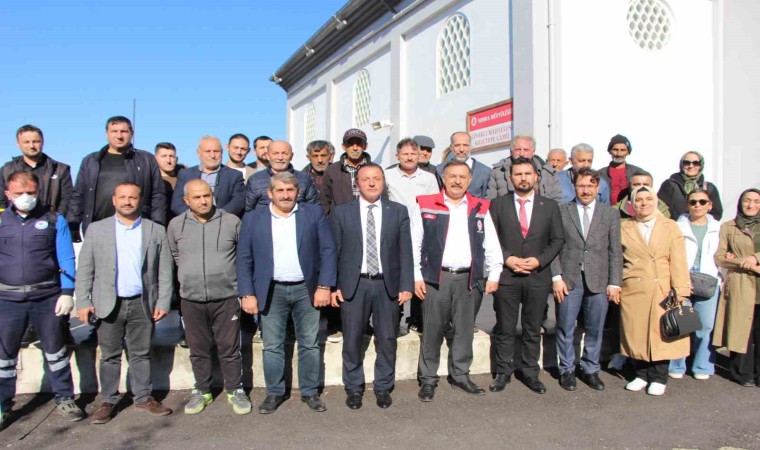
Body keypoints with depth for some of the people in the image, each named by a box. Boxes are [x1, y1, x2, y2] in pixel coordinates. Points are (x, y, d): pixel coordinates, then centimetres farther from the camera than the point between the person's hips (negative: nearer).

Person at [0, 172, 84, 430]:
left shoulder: (54, 220, 1)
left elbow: (66, 259, 0)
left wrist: (67, 293, -7)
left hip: (48, 297, -1)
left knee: (56, 350, 9)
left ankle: (64, 399, 22)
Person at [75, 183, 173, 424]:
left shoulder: (156, 231, 4)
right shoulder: (96, 229, 4)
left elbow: (165, 271, 3)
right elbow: (84, 270, 4)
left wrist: (163, 302, -2)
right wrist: (83, 302, -4)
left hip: (143, 304, 0)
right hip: (109, 304, 0)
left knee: (141, 354, 10)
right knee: (110, 356, 9)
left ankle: (143, 397, 22)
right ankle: (108, 402, 22)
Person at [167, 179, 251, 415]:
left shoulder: (231, 221, -4)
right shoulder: (176, 225, 2)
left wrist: (239, 281, 10)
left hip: (226, 298, -2)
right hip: (191, 299, 2)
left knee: (230, 348, 5)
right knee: (198, 350, 13)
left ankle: (235, 390, 21)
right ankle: (202, 391, 30)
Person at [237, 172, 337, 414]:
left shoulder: (314, 213, 1)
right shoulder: (253, 218, 3)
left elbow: (328, 250, -2)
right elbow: (244, 260, 3)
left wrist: (324, 286, -8)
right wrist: (248, 294, -3)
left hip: (307, 289, 0)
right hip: (271, 291, 0)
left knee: (310, 344, 8)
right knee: (272, 347, 7)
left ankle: (310, 392, 22)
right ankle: (274, 393, 23)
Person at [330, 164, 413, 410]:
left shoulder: (398, 211, 4)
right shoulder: (341, 212, 3)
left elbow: (405, 251, 2)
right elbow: (334, 251, 2)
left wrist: (406, 285, -4)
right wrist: (333, 286, -4)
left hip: (388, 285, 1)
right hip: (353, 285, -1)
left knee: (387, 340, 10)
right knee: (352, 341, 8)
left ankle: (383, 387, 27)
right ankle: (353, 388, 26)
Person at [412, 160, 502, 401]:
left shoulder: (480, 208, 9)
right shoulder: (425, 205, 1)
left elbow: (492, 245, 9)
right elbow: (414, 244, 0)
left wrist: (494, 275, 3)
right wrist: (416, 276, -5)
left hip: (467, 278, 3)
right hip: (435, 277, -2)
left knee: (464, 329, 10)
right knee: (432, 329, 2)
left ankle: (460, 374, 26)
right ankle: (428, 378, 15)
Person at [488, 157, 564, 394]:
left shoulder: (549, 206, 7)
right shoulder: (498, 204, 3)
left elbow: (557, 240, 6)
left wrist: (539, 260, -8)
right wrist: (507, 259, -12)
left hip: (538, 276, 1)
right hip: (506, 275, -1)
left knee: (533, 330, 10)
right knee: (504, 329, 5)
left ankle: (531, 373, 22)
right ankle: (503, 373, 18)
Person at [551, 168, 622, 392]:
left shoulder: (611, 213, 8)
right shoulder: (561, 211, 3)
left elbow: (615, 251, 6)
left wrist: (614, 283, 1)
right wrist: (556, 277, -7)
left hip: (598, 281, 2)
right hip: (568, 280, -1)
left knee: (595, 329, 9)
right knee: (566, 329, 5)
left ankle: (591, 370, 24)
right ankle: (567, 370, 20)